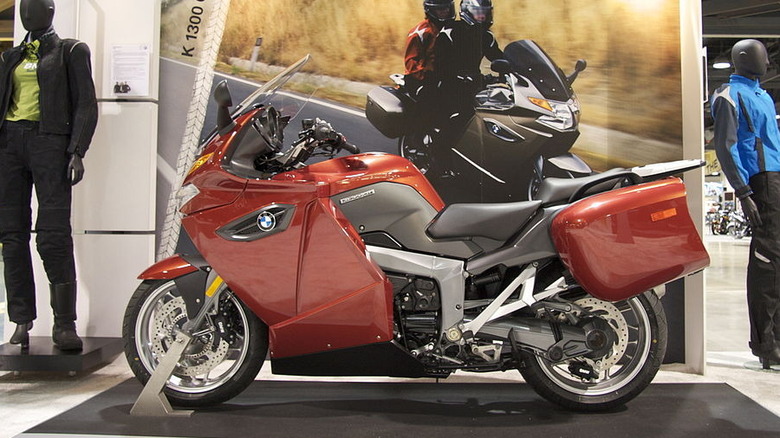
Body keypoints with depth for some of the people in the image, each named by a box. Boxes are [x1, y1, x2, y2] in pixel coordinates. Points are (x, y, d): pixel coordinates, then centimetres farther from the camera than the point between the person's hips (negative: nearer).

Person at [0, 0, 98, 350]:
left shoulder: (70, 51, 10)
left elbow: (86, 105, 2)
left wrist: (77, 152, -10)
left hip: (49, 140, -5)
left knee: (53, 235, -13)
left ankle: (65, 323, -10)